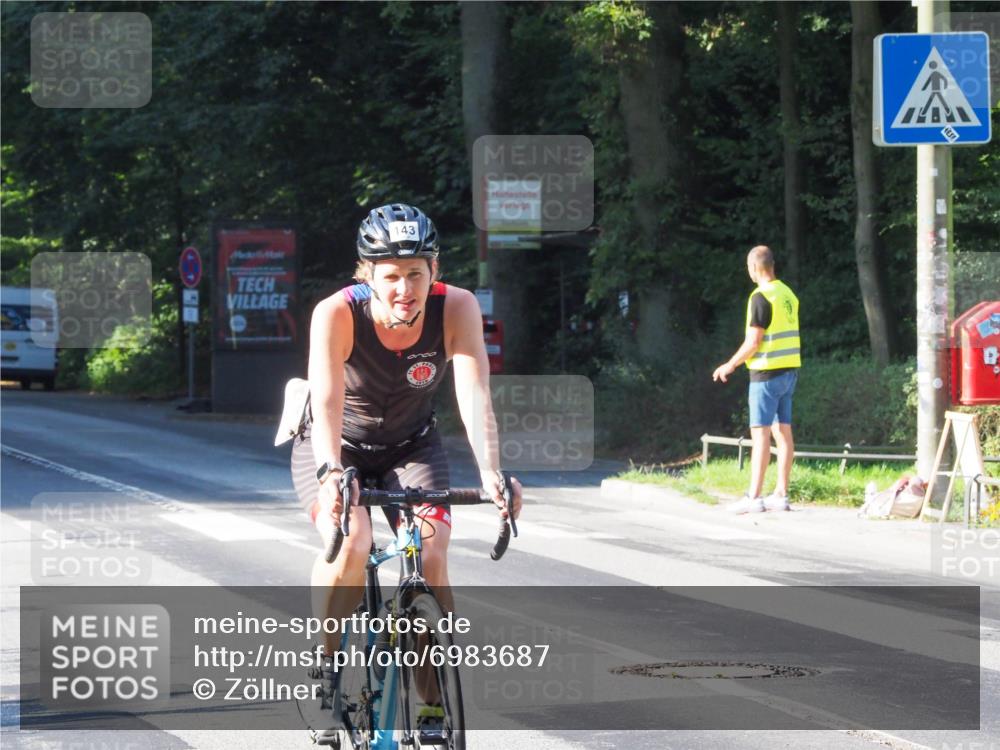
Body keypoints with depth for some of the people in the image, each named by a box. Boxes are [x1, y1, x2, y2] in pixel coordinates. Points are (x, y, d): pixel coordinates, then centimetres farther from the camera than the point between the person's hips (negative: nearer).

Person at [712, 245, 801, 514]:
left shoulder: (761, 297, -15)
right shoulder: (788, 294, 11)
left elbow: (753, 342, -17)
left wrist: (730, 365, -4)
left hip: (767, 373, -8)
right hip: (789, 371, 8)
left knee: (760, 433, -8)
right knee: (783, 432, 8)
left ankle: (754, 497, -9)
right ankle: (781, 494, 9)